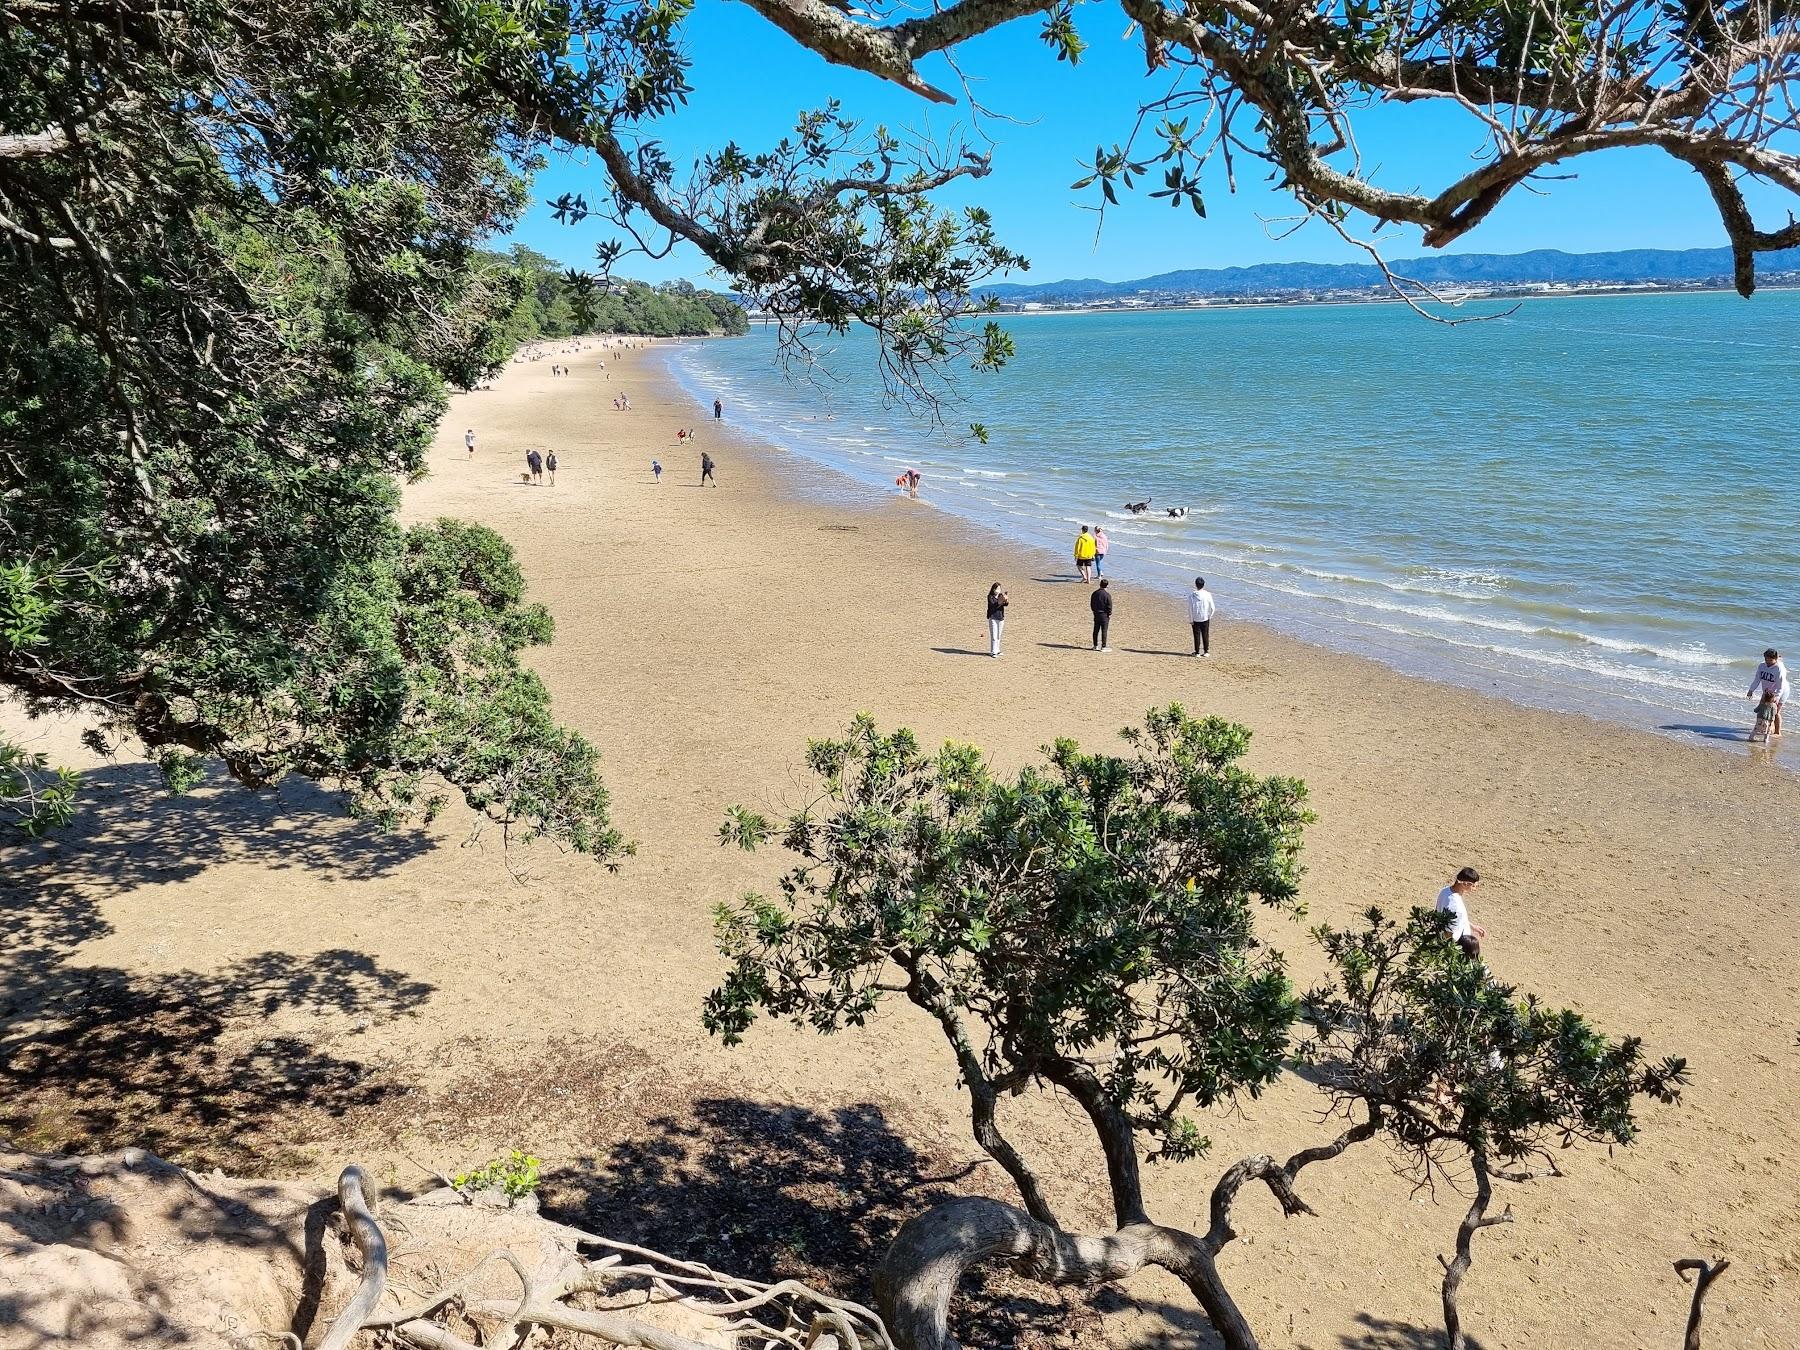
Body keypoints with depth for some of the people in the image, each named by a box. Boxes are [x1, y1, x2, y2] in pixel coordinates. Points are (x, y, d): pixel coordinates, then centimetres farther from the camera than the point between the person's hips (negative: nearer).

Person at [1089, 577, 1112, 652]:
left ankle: (1095, 646, 18)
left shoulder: (1094, 593, 2)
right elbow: (1109, 606, -11)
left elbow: (1091, 604, 9)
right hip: (1104, 615, -5)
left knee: (1096, 630, 12)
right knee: (1104, 631, -1)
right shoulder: (1107, 595, -14)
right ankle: (1103, 647, 0)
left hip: (1096, 614, 5)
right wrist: (1109, 614, -1)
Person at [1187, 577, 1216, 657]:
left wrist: (1191, 620, -2)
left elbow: (1190, 608, -9)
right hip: (1205, 618, 1)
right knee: (1205, 635, 11)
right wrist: (1209, 616, 9)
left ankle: (1197, 652, 11)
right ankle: (1206, 652, 16)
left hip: (1195, 619, -1)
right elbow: (1212, 607, -6)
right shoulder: (1207, 594, -10)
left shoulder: (1191, 595, -11)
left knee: (1197, 636, 8)